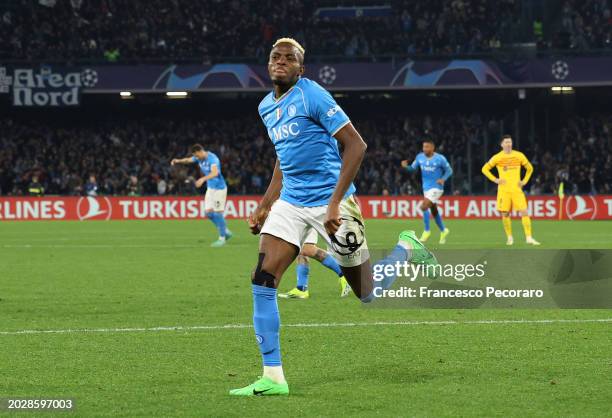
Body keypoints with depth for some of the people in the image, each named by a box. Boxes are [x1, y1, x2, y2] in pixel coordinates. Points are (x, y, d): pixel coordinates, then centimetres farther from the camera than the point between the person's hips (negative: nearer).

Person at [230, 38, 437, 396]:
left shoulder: (312, 96, -12)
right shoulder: (267, 107, 11)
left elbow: (356, 145, -16)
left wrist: (335, 202, -21)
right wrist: (265, 206, 20)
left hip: (328, 202, -6)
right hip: (290, 202, 7)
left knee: (368, 293, 3)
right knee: (262, 281, -11)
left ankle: (406, 248, 35)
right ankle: (273, 378, -8)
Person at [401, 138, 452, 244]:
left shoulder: (440, 158, -12)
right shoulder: (420, 157, 0)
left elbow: (449, 170, -3)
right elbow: (413, 168, 4)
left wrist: (443, 179, -20)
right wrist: (406, 166, -17)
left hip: (436, 188, -6)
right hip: (426, 187, 6)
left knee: (424, 207, -20)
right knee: (433, 211, 16)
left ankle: (426, 231, -7)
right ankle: (443, 231, 36)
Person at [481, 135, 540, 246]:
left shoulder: (519, 156, 5)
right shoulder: (497, 157, 1)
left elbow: (530, 168, 18)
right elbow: (485, 169, 8)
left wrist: (525, 181, 6)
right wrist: (495, 179, -2)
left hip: (517, 189, 0)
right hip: (504, 190, 0)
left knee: (524, 212, -11)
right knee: (505, 214, 1)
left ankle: (529, 238, -12)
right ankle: (509, 237, 17)